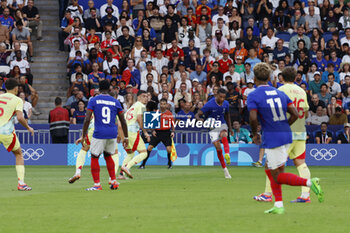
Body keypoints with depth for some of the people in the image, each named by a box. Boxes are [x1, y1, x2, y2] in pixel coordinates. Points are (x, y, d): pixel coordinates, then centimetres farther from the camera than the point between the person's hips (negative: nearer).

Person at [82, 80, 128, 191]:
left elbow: (87, 119, -7)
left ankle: (97, 184, 1)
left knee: (94, 158, 7)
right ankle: (114, 181, 19)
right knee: (108, 156, 23)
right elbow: (123, 121, 9)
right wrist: (126, 137, 16)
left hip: (99, 134, -4)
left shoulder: (93, 100, -1)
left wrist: (83, 136, -2)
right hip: (113, 134, 4)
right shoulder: (115, 102, 8)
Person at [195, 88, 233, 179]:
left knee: (224, 135, -34)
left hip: (222, 125, 2)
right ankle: (225, 170, -1)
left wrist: (230, 128, 25)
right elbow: (197, 115, -18)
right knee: (218, 148, -14)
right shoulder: (209, 105, -17)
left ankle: (227, 155, -59)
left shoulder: (225, 104, -1)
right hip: (212, 127, -2)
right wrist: (200, 120, -41)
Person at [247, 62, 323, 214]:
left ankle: (309, 182, -18)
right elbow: (295, 114, 4)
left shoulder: (253, 96, -8)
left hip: (272, 138, -7)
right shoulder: (280, 93, 10)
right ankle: (278, 205, 12)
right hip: (286, 135, 7)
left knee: (278, 177, 2)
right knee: (269, 169, 19)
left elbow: (253, 118, -20)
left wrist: (255, 135, -1)